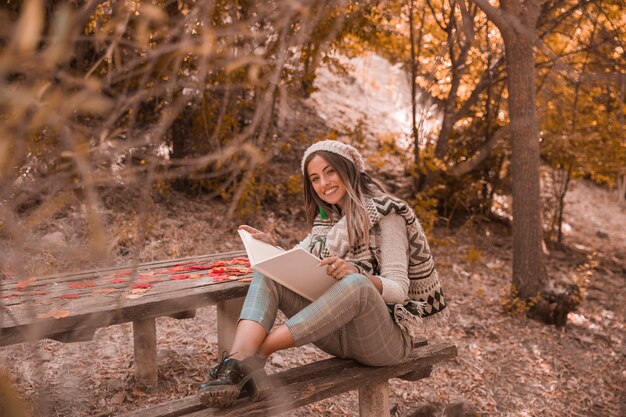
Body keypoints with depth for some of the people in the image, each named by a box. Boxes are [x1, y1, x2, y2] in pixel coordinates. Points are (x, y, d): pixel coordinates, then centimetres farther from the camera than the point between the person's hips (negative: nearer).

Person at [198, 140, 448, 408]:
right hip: (336, 333, 6)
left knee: (355, 284, -38)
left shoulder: (385, 214, -6)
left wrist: (357, 274, -34)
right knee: (268, 273, -12)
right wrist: (272, 248, -11)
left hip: (386, 338, -5)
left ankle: (258, 352, -33)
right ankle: (238, 360, -38)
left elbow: (399, 289, -15)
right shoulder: (326, 218, 13)